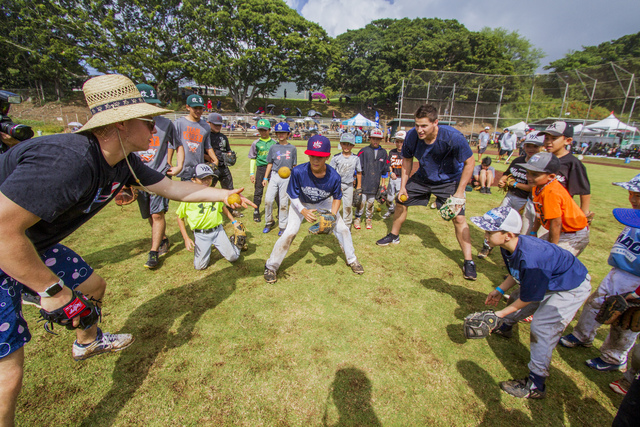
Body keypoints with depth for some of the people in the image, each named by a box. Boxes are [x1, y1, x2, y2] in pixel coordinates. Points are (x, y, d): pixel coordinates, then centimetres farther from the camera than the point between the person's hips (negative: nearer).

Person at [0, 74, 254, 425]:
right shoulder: (70, 160, -35)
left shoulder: (124, 162, -6)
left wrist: (224, 194, 5)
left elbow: (173, 188, 4)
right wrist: (52, 290, -25)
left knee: (92, 286, 23)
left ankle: (87, 342, 52)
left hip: (32, 245, 9)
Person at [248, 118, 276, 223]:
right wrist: (251, 173, 0)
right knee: (258, 191, 4)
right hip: (260, 169, 0)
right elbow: (253, 159, 6)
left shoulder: (274, 143, 5)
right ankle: (256, 212, 16)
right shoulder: (256, 143, 4)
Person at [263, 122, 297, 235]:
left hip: (286, 178, -1)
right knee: (268, 200, -5)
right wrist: (265, 177, 5)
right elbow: (270, 163, 11)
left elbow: (294, 165, 9)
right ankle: (269, 222, 16)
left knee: (283, 202, 1)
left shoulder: (292, 148, 6)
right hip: (274, 176, 1)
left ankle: (282, 226, 15)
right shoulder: (273, 147, 8)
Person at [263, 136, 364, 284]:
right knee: (290, 232, -15)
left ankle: (352, 260, 26)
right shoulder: (298, 172, -35)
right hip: (301, 204, -2)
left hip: (324, 203, 2)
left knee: (342, 229, 0)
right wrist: (303, 211, -37)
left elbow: (337, 198, -11)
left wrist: (332, 215, -27)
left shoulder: (334, 176, -30)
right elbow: (293, 197, -21)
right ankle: (271, 266, 5)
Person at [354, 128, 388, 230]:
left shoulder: (383, 152, 9)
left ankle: (369, 219, 24)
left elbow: (385, 169, 14)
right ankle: (357, 218, 15)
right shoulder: (363, 151, 0)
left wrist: (383, 182, 13)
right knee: (361, 201, -1)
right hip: (363, 182, -2)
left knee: (371, 202, 9)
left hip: (375, 183, 3)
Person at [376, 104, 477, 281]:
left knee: (458, 218, -12)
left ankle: (468, 261, 2)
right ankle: (394, 236, 32)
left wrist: (459, 192, -22)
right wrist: (403, 186, -5)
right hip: (422, 177, 4)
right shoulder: (412, 136, -22)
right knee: (400, 201, 7)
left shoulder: (453, 137, -32)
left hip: (449, 181, -4)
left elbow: (470, 162, -20)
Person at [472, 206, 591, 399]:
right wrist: (500, 290, 7)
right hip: (551, 280, 9)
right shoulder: (509, 246, -16)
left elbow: (529, 297, -26)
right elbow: (517, 274, 6)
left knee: (542, 326, -13)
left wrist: (502, 313, -15)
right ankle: (505, 327, 52)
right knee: (517, 302, 20)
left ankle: (535, 385, 0)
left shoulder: (529, 258, -42)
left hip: (572, 288, -9)